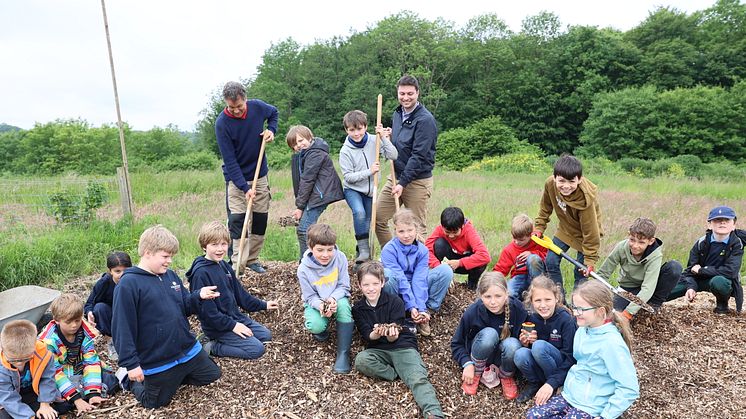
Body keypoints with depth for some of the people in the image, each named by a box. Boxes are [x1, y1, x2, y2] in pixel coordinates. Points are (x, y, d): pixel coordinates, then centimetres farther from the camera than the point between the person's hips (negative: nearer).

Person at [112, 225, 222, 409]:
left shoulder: (171, 276, 4)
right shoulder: (128, 285, -19)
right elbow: (123, 328, -20)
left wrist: (198, 296, -11)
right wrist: (131, 364, -20)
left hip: (189, 350, 7)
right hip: (157, 361, -7)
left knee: (212, 375, 21)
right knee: (157, 402, 11)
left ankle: (172, 377, 33)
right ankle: (133, 380, 35)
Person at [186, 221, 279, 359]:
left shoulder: (225, 266, 6)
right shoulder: (200, 273, -22)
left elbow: (239, 292, 15)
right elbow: (206, 309, -23)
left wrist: (263, 305, 14)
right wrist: (232, 325, -21)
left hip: (235, 317, 9)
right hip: (218, 326, -9)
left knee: (266, 335, 13)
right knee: (257, 349, -14)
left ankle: (220, 342, 13)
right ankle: (213, 348, -3)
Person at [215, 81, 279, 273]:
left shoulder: (257, 107, -10)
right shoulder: (222, 123, -20)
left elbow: (274, 112, 15)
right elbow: (229, 160, -20)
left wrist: (271, 129, -5)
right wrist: (245, 187, -27)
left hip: (259, 175, 4)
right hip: (236, 178, -4)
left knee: (261, 220, 7)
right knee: (237, 221, -10)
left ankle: (252, 259, 21)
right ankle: (237, 265, -5)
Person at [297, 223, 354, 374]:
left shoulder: (340, 258, -20)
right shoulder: (304, 269, -22)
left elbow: (343, 286, -11)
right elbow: (310, 297, -13)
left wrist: (333, 298, -32)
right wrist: (321, 306, -35)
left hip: (337, 298, 1)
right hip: (315, 303, 0)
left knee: (343, 305, -34)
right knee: (316, 326, -30)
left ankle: (343, 353, -26)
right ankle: (323, 327, 12)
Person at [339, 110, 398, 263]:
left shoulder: (374, 141, -9)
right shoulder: (345, 151, -15)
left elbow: (393, 155, -17)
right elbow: (348, 176, -16)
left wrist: (383, 137, -23)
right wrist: (369, 171, -24)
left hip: (370, 190, 3)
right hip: (352, 189, -3)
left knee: (367, 220, 10)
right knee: (359, 213, -28)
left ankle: (362, 249, 29)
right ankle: (364, 250, -17)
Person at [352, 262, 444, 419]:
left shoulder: (395, 302, -3)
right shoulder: (358, 309, 5)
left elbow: (395, 337, -7)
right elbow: (367, 336, -6)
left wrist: (391, 335, -33)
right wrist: (376, 333, -29)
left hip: (403, 346, -2)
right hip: (379, 350, 3)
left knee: (418, 379, -27)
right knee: (361, 360, -29)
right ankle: (400, 374, -18)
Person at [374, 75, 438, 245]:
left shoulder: (425, 120, -14)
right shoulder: (397, 114, 11)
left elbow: (419, 155, -19)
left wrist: (403, 183, -20)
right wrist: (386, 136, 1)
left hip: (417, 181, -8)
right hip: (395, 176, 8)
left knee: (417, 228, 1)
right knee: (378, 218, 8)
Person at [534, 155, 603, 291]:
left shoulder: (585, 199, -36)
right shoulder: (550, 183, -24)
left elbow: (590, 232, -28)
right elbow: (545, 207, -1)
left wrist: (590, 259, -23)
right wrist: (539, 227, 1)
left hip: (584, 234, -5)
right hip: (565, 229, 5)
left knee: (581, 271, -1)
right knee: (550, 262, 4)